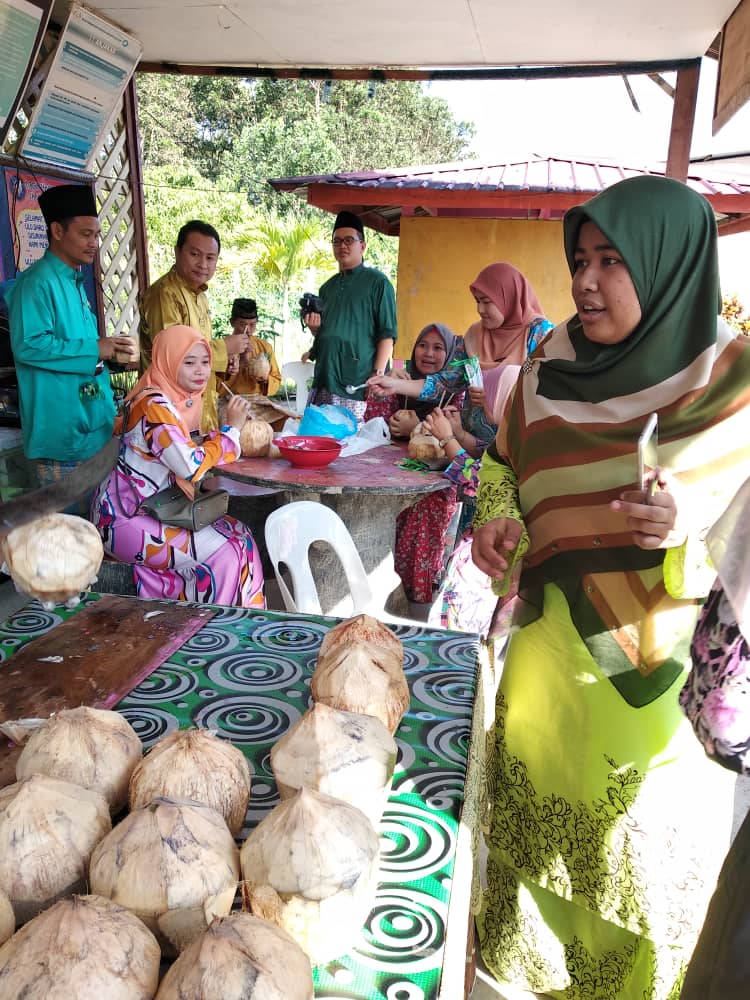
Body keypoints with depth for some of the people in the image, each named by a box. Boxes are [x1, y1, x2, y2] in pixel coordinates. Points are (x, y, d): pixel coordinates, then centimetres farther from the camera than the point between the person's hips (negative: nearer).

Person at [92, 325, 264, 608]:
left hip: (153, 508, 9)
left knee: (239, 532, 0)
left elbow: (188, 451, 11)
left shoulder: (181, 398, 7)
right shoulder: (153, 406, -21)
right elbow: (193, 467, -28)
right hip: (123, 519, -9)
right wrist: (232, 428, -18)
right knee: (225, 551, -15)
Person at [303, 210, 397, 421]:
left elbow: (387, 334, -6)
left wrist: (378, 375, -15)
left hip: (358, 385, -6)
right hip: (324, 380, 6)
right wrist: (314, 328, 4)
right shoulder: (327, 287, 20)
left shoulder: (377, 282, 1)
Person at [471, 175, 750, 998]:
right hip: (548, 645, 4)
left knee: (641, 849, 12)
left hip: (659, 663, -4)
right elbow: (504, 462, 14)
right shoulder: (551, 367, 1)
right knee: (536, 809, 20)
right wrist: (496, 518, -5)